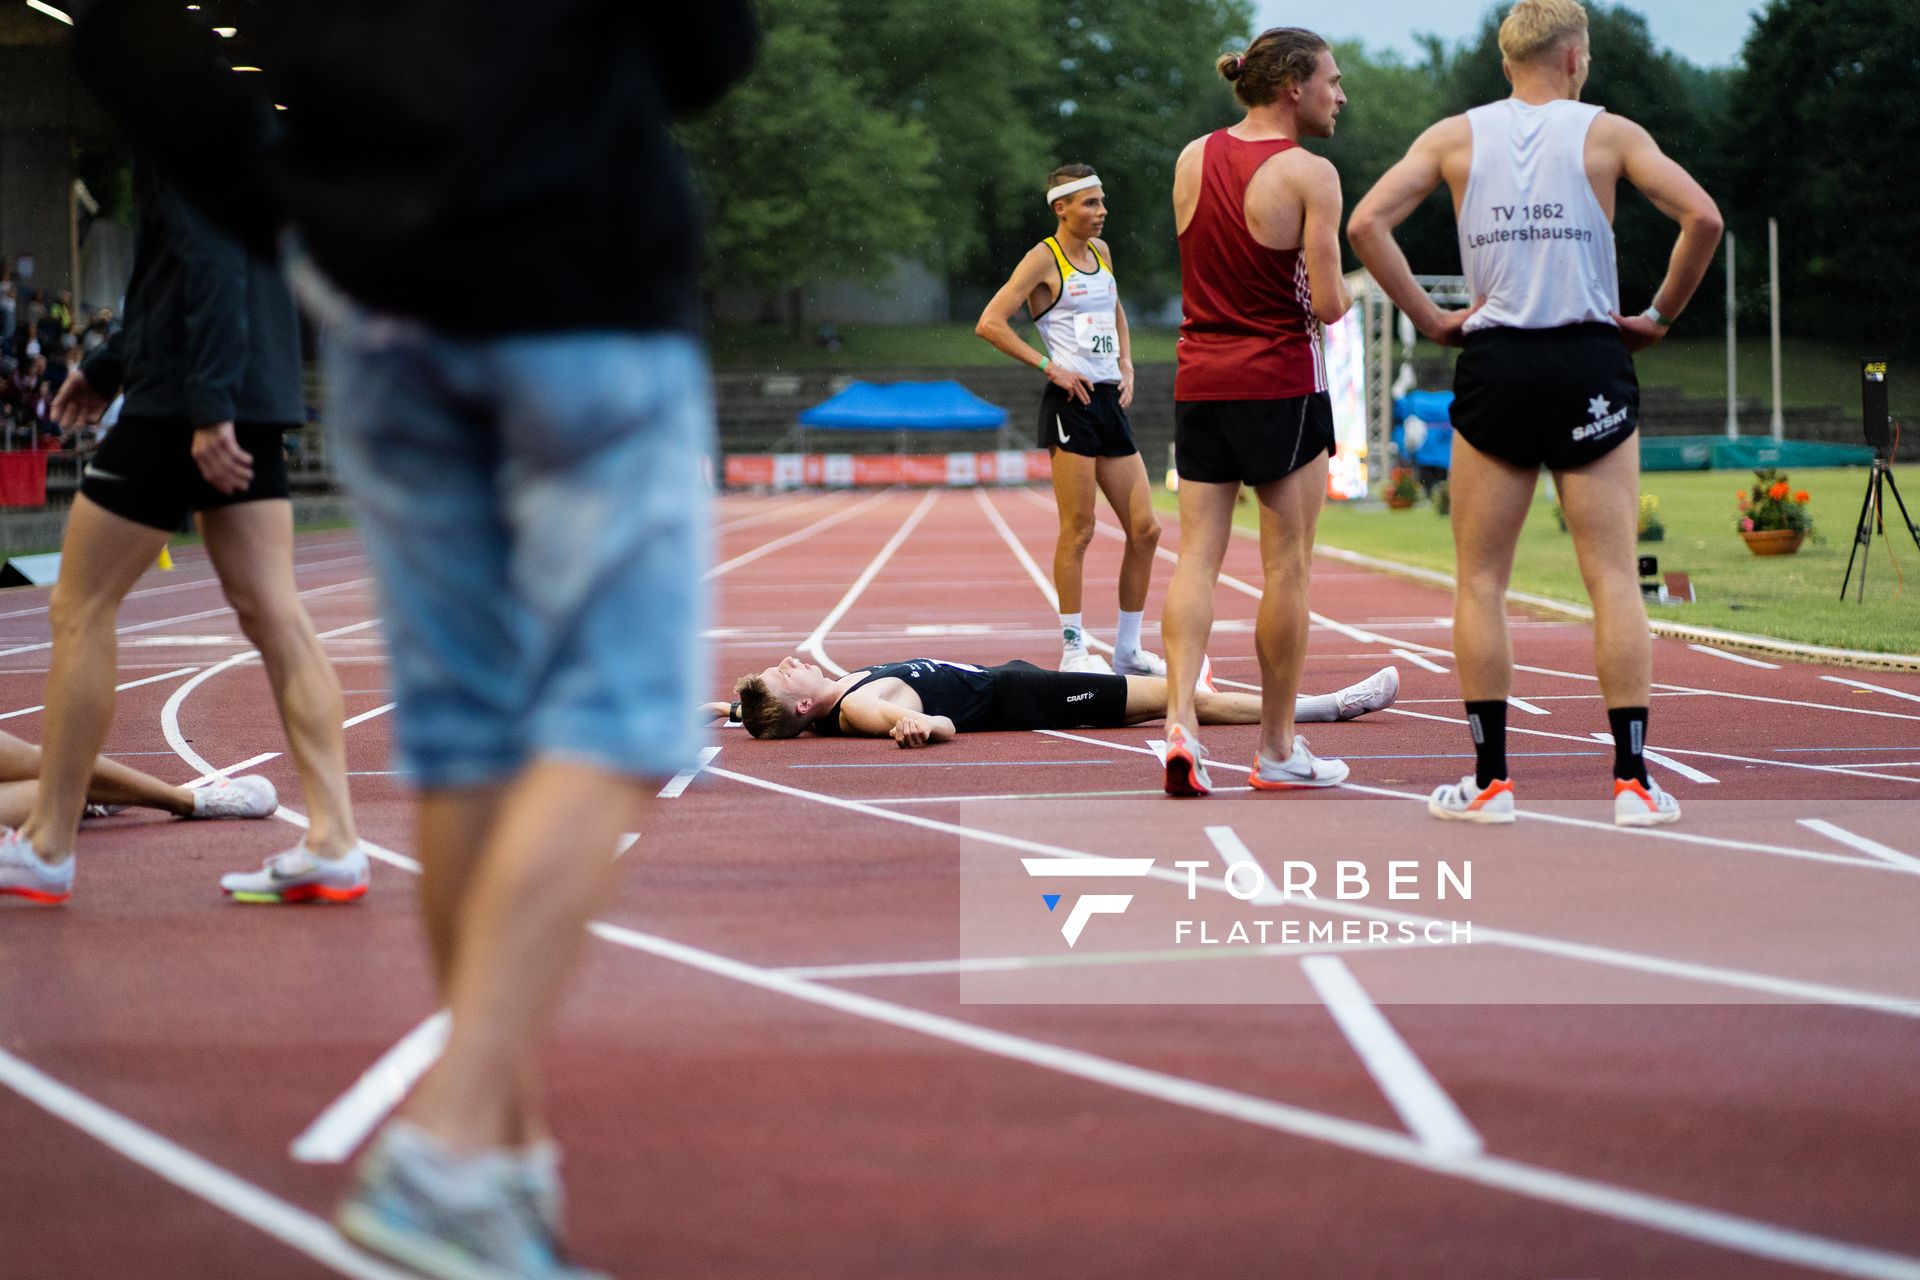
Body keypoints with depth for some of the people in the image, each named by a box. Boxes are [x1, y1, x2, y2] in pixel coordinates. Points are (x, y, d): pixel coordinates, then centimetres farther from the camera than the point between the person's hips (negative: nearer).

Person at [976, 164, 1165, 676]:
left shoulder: (1100, 251, 16)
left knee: (1145, 528, 4)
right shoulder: (1044, 259, -6)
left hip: (1110, 403, 8)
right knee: (1078, 531, -6)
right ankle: (1073, 648, 1)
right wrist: (1049, 367, -14)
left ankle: (1128, 649, 12)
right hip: (1071, 403, -7)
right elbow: (989, 323, -13)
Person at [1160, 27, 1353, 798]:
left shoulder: (1192, 159, 6)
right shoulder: (1309, 175, -11)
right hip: (1279, 385, -5)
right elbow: (1327, 304, -14)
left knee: (1196, 557, 3)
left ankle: (1180, 720, -13)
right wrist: (1343, 295, 7)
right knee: (1286, 568, 4)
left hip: (1198, 379, 5)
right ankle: (1277, 749, 9)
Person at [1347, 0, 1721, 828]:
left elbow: (1366, 224, -4)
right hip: (1590, 365, -1)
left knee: (1481, 580, 8)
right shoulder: (1607, 133, 2)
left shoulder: (1455, 137, 6)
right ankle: (1632, 780, -2)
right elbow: (1702, 217, -10)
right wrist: (1660, 315, 2)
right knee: (1613, 576, 1)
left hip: (1494, 365, 1)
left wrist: (1429, 319, 1)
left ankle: (1490, 779, 5)